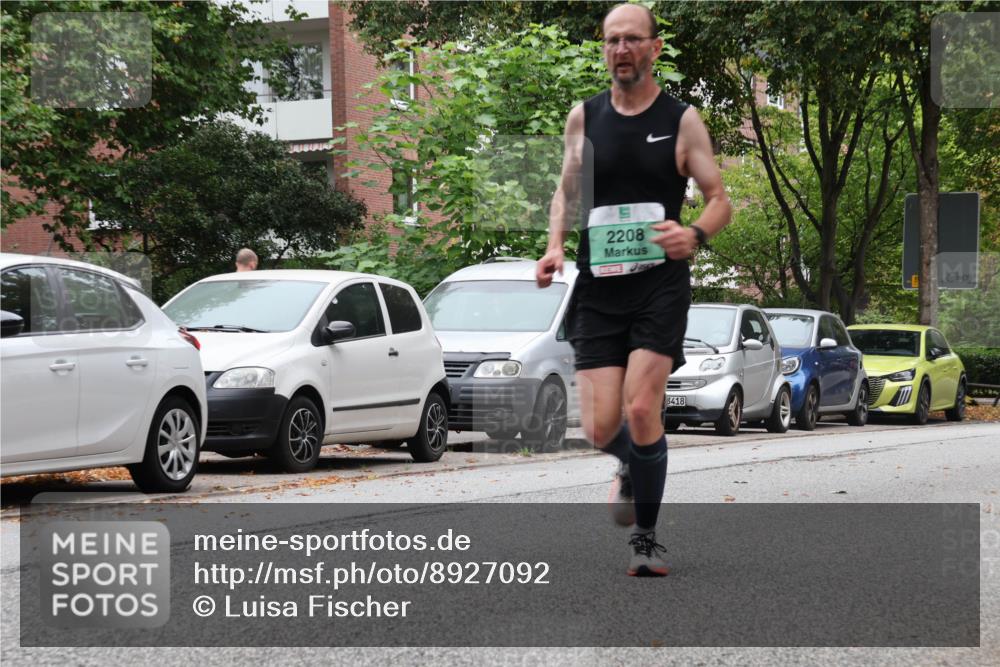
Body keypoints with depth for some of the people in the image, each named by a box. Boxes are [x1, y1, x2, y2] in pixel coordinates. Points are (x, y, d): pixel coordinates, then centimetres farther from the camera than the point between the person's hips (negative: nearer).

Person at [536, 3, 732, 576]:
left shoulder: (681, 120, 1)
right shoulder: (583, 118, 9)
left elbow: (721, 201, 3)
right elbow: (567, 192, 20)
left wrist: (696, 235, -18)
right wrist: (555, 246, 1)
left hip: (660, 286, -3)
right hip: (597, 287, 3)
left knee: (641, 409, -17)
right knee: (600, 430, -4)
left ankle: (646, 538, 0)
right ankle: (634, 466, 34)